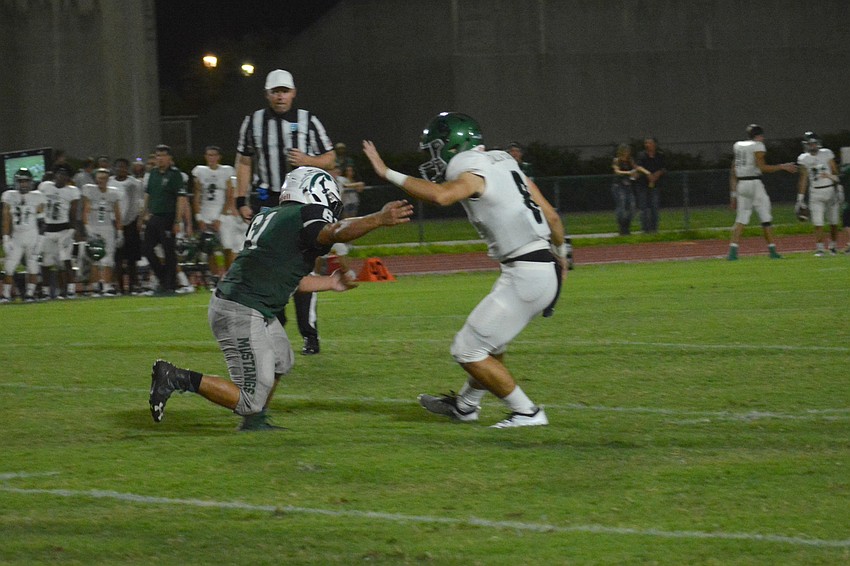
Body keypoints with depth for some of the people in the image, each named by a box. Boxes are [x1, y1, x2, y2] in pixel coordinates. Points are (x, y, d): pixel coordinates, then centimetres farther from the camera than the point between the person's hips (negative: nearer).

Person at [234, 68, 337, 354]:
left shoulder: (308, 121, 3)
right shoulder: (253, 122, 8)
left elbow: (330, 159, 8)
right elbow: (244, 163, 12)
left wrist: (307, 160, -12)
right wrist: (241, 200, 5)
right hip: (266, 201, 2)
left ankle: (309, 334, -2)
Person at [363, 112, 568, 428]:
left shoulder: (473, 175, -10)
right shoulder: (505, 166, 15)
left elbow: (440, 196, -33)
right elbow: (551, 216, 18)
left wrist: (388, 174, -26)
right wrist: (559, 253, 36)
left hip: (526, 277, -9)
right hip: (545, 268, 9)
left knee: (469, 350, -2)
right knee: (490, 343, 27)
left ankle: (527, 412, 3)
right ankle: (465, 406, 44)